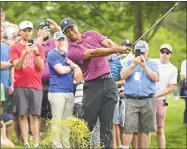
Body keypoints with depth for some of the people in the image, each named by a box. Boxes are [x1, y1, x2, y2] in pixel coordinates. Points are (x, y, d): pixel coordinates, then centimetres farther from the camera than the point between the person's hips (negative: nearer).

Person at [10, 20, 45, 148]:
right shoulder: (15, 47, 5)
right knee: (23, 115, -4)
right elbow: (17, 66, -5)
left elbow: (41, 66, 2)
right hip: (21, 86, -1)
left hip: (36, 85, 1)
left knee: (34, 115, -2)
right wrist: (25, 54, -20)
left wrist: (37, 54, -14)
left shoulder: (38, 47, 11)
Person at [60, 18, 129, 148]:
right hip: (93, 86, -4)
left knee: (107, 122, 3)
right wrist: (116, 50, -29)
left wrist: (119, 48, -26)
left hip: (109, 82, 4)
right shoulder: (72, 51, -7)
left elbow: (108, 42, -3)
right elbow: (94, 53, -19)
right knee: (87, 122, -4)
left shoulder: (92, 34, 12)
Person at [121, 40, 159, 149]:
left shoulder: (152, 64, 15)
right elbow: (123, 76, 1)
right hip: (131, 100, 0)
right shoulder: (129, 62, 16)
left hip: (148, 101, 1)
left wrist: (144, 66, -7)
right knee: (128, 128, -10)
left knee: (145, 130, 2)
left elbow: (155, 78, -1)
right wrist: (133, 65, -10)